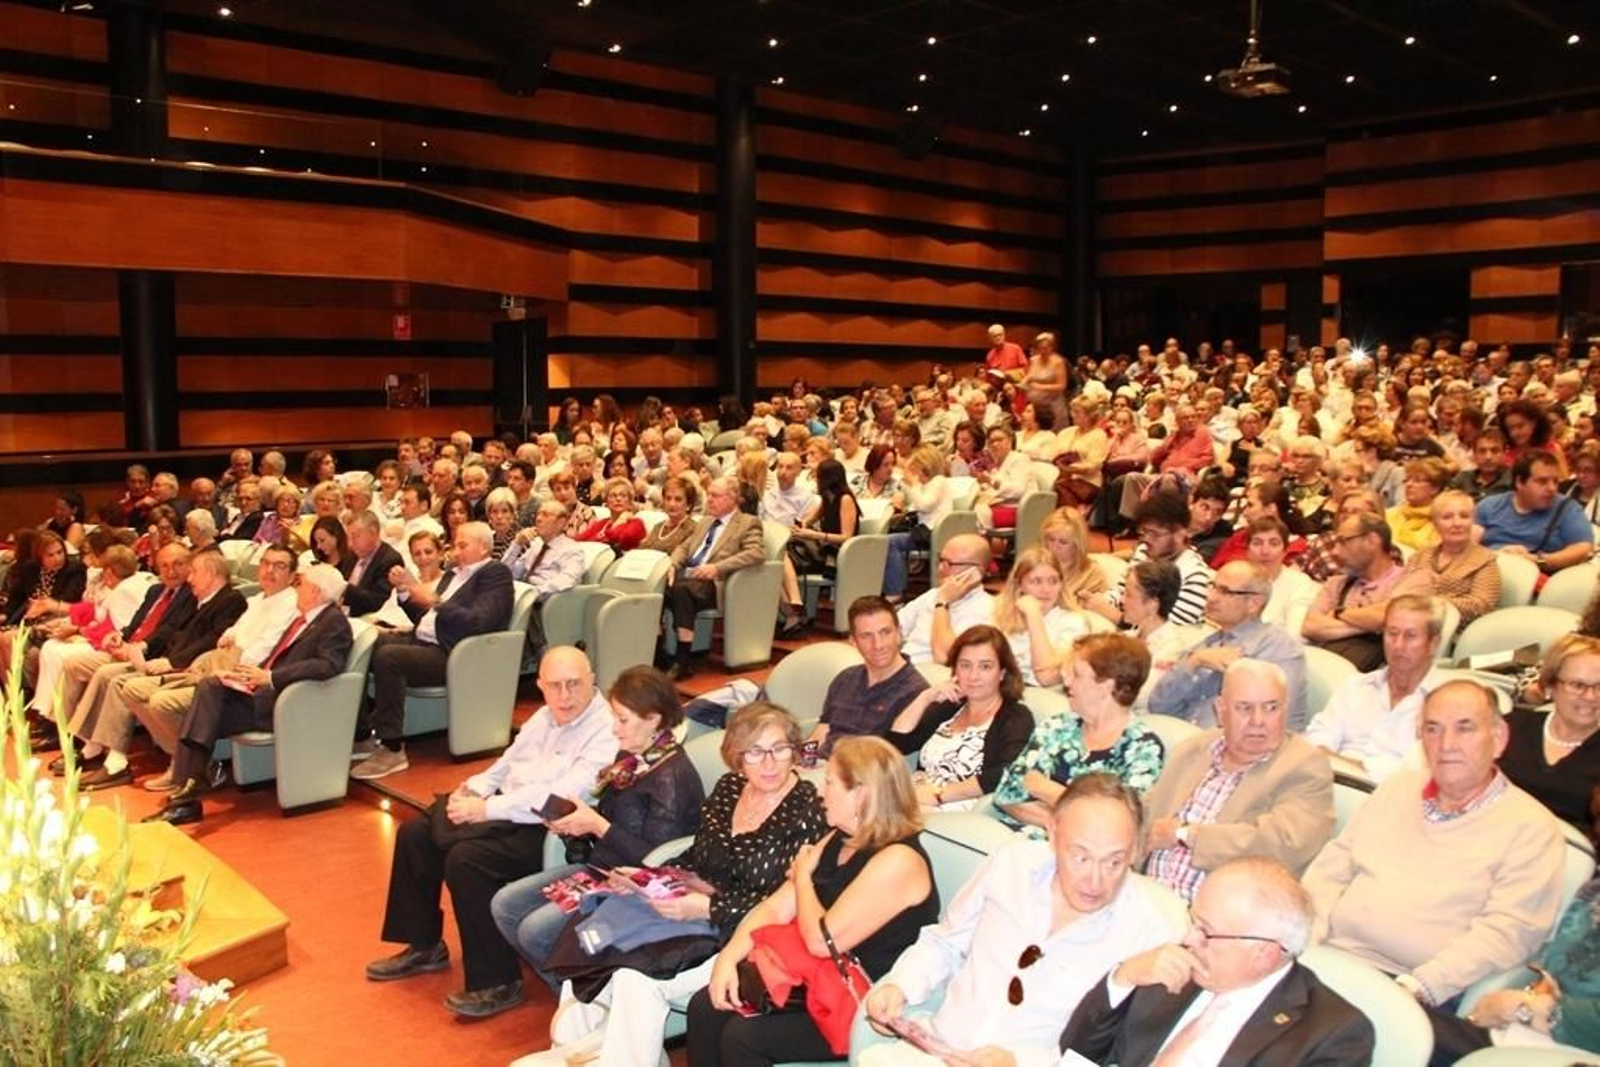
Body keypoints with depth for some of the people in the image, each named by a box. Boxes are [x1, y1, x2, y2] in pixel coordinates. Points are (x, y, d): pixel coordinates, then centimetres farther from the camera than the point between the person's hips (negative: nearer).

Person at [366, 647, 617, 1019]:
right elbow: (508, 763, 20)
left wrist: (487, 809, -22)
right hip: (506, 812, 10)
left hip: (548, 831, -9)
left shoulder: (606, 731, -17)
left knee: (465, 859, -28)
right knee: (415, 833, 4)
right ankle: (424, 946, 21)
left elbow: (562, 797, -25)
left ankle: (498, 983, -13)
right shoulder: (546, 716, 12)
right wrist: (472, 790, -1)